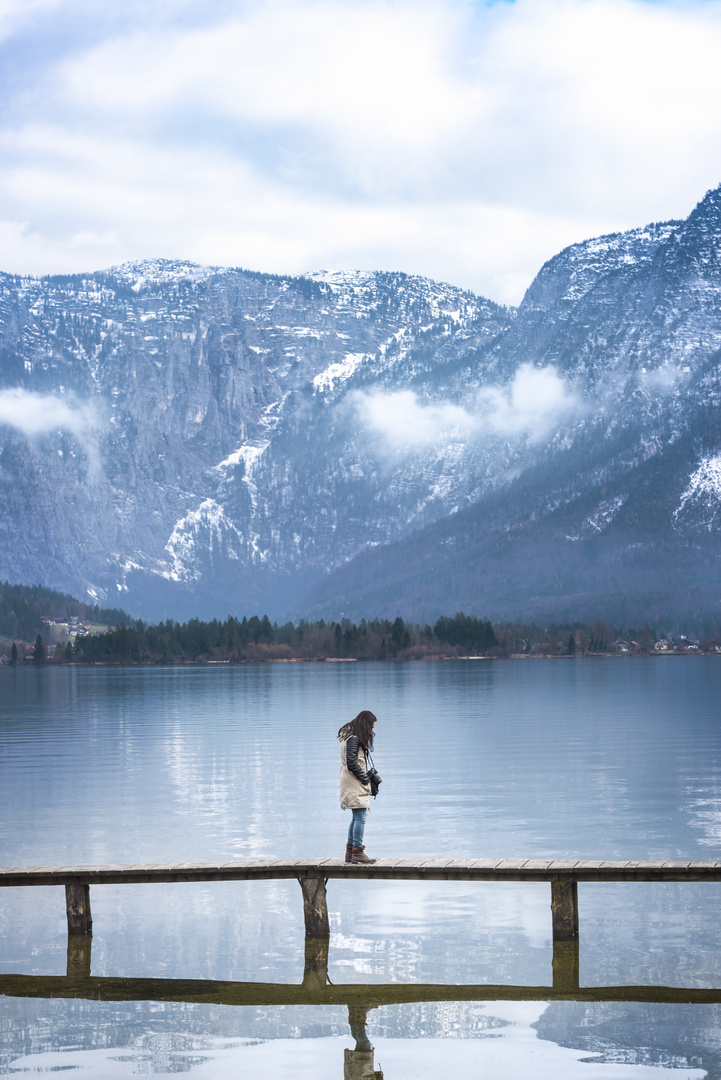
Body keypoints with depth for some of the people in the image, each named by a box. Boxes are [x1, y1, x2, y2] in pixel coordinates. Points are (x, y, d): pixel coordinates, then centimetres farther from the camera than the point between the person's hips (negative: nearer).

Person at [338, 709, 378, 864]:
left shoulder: (353, 737, 15)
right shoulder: (353, 739, -15)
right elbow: (351, 763, -19)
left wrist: (366, 776, 10)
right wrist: (365, 778, -10)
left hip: (355, 783, 11)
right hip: (354, 783, -11)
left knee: (357, 817, 14)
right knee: (360, 817, -11)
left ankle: (350, 851, 17)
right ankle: (357, 852, -13)